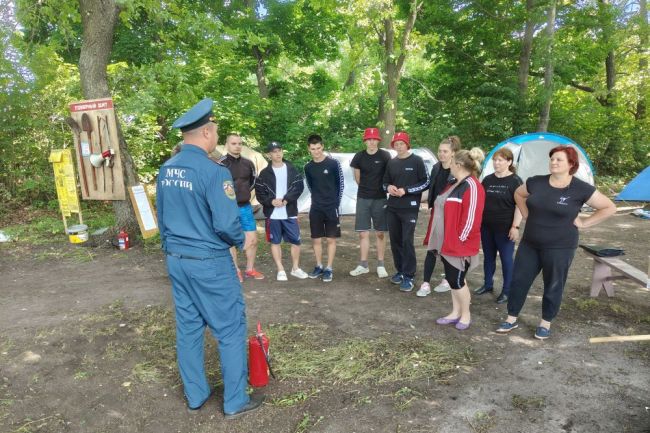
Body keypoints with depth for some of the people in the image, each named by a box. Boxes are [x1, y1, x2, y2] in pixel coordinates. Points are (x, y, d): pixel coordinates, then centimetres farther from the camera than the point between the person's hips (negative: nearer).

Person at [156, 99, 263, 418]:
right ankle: (235, 401, 19)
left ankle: (195, 395, 32)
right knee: (230, 329, 7)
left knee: (188, 327, 17)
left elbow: (162, 216, 12)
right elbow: (226, 224, -22)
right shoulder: (213, 171, -20)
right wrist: (241, 241, -1)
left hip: (176, 260, 8)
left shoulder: (166, 170, 5)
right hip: (209, 263, -7)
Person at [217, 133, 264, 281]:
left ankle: (250, 269, 24)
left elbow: (254, 180, 20)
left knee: (253, 240, 8)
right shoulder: (221, 164, -12)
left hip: (246, 207, 5)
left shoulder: (248, 163, 5)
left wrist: (246, 192, 12)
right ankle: (236, 271, 22)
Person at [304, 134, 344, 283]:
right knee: (315, 238, 7)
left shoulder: (333, 163, -8)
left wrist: (336, 202, 2)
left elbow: (340, 184, 0)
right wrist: (318, 199, 11)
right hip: (315, 208, 3)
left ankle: (329, 269, 11)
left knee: (331, 238, 2)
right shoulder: (308, 167, 3)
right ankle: (319, 266, 22)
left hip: (331, 207, -3)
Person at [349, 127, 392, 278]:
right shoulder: (359, 156, 1)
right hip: (363, 198, 2)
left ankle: (380, 265, 16)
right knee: (363, 233, 4)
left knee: (380, 233, 5)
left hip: (380, 199, -2)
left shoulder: (385, 155, -6)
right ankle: (363, 265, 14)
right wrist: (366, 188, 11)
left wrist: (387, 187, 3)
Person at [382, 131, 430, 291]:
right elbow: (385, 182, 20)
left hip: (409, 209, -5)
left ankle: (409, 276, 1)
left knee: (407, 242, -8)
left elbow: (426, 183, -6)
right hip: (392, 208, 5)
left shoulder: (417, 161, -3)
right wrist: (388, 187, -5)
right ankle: (400, 271, 24)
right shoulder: (391, 163, 13)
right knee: (395, 241, 9)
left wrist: (406, 190, -16)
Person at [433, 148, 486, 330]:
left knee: (456, 280, 1)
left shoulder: (472, 186, -17)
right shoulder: (456, 185, 14)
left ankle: (466, 315, 20)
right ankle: (456, 313, 28)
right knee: (452, 278, 16)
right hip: (447, 242, 9)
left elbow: (471, 218, -22)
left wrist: (460, 240, -19)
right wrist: (442, 240, 17)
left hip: (459, 245, -9)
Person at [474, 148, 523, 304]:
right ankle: (488, 284, 30)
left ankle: (507, 291, 17)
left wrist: (515, 226, -16)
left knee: (506, 259, 5)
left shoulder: (515, 181, -7)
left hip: (505, 228, -5)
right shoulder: (488, 179, 8)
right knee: (488, 256, 15)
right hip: (486, 226, 5)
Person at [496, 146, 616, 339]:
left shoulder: (581, 189, -11)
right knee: (519, 280, 7)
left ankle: (545, 323, 30)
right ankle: (512, 319, 22)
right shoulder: (536, 182, -2)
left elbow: (610, 208, -2)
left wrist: (584, 222, -7)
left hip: (560, 248, -3)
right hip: (529, 244, 4)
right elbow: (518, 194, 18)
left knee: (553, 286, 11)